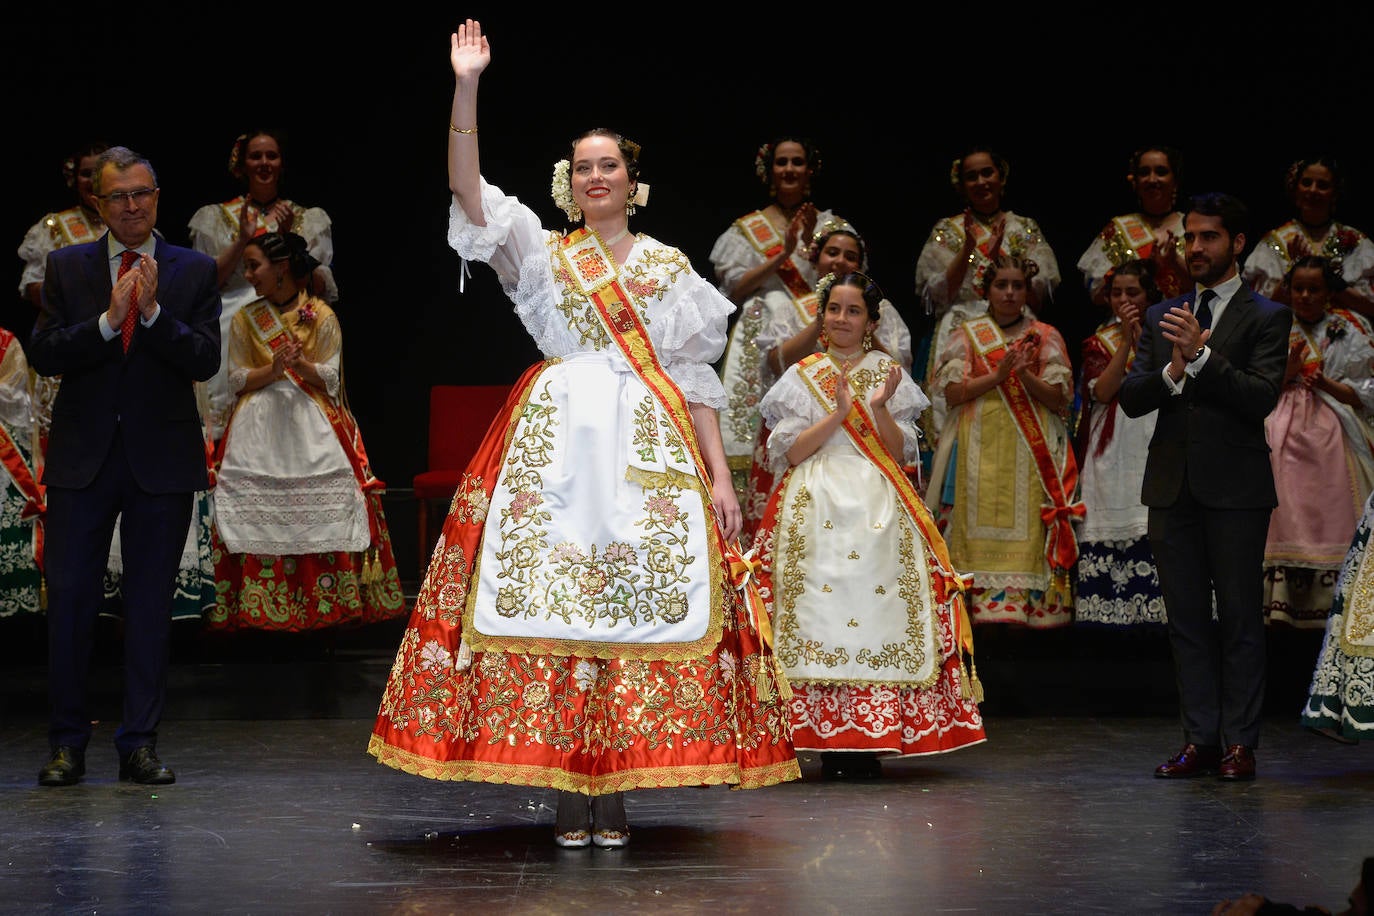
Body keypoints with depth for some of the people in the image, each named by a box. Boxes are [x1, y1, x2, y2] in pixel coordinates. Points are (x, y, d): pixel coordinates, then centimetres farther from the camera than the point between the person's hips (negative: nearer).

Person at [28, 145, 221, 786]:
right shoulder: (66, 267, 6)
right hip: (82, 458, 0)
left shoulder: (194, 271, 4)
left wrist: (153, 312, -19)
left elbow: (205, 361, -6)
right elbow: (43, 354, -4)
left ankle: (140, 745, 12)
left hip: (162, 459, 0)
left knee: (151, 604, 4)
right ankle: (68, 744, 11)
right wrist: (108, 320, -18)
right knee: (69, 598, 0)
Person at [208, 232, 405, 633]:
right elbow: (237, 379, 5)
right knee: (258, 514, -9)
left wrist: (301, 364, -19)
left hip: (313, 425, -1)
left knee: (323, 514, -10)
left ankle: (329, 604, -7)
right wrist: (274, 369, -13)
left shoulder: (321, 316, 3)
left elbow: (329, 377, 1)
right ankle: (258, 607, -8)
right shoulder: (244, 319, 8)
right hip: (259, 430, 1)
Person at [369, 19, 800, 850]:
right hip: (556, 444, 0)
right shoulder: (541, 253, 11)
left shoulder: (670, 268, 13)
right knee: (550, 599, -7)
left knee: (640, 603, -6)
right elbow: (470, 196, -4)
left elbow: (695, 380, 10)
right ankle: (570, 800, -2)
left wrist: (719, 475, 1)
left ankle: (615, 795, 0)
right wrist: (466, 91, -13)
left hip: (650, 452, 1)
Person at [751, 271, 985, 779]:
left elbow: (901, 452, 5)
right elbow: (788, 452, 2)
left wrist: (880, 409, -11)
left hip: (878, 509, 0)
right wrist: (837, 415, -9)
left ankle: (869, 743, -6)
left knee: (878, 616, -9)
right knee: (820, 615, -9)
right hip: (817, 508, 0)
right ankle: (829, 742, -5)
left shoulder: (889, 374, 13)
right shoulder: (802, 376, 13)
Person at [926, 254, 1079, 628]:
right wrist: (997, 376, -11)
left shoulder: (1046, 337, 11)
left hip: (1030, 453, 0)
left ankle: (1026, 607, -7)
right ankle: (981, 602, -6)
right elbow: (953, 392, 0)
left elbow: (1059, 399, 3)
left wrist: (1025, 375, -13)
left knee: (1026, 531, -7)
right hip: (979, 451, 0)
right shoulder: (967, 335, 12)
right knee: (981, 528, -7)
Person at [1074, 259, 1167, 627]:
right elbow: (1102, 391, -6)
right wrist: (1126, 340, -10)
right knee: (1111, 530, -6)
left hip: (1156, 448, 0)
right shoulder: (1100, 342, 12)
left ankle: (1154, 613, -11)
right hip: (1113, 453, 0)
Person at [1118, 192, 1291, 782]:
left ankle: (1240, 743, 3)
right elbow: (1130, 399, 6)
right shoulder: (1160, 318, 14)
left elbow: (1262, 398, -12)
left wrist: (1202, 354, -21)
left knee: (1240, 617, -2)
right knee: (1186, 618, 6)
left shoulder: (1266, 317, 1)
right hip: (1173, 488, 4)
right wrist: (1171, 372, -14)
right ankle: (1199, 740, 11)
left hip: (1235, 489, -4)